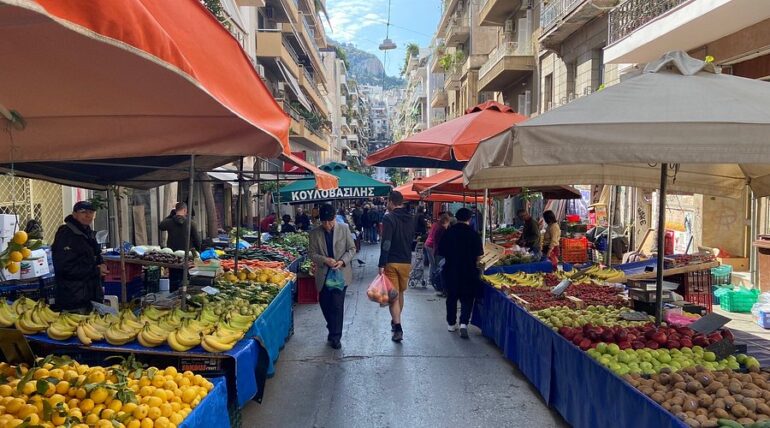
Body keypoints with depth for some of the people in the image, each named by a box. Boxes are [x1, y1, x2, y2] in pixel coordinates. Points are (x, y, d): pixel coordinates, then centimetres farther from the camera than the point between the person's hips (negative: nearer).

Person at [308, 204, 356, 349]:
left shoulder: (344, 229, -2)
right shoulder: (315, 233, 0)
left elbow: (352, 249, 2)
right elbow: (312, 254, 0)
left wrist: (342, 261, -16)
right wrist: (325, 260, -18)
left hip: (341, 273, -2)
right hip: (323, 275, 2)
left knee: (337, 305, -7)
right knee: (325, 305, 12)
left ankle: (335, 337, 4)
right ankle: (333, 330, 36)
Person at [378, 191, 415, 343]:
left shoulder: (389, 218, -13)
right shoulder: (410, 218, 8)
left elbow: (386, 243, -19)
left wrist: (381, 264, -18)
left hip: (392, 262, -6)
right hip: (407, 262, 6)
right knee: (400, 293, 20)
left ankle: (398, 328, -11)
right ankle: (396, 321, 35)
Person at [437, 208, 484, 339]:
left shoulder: (448, 232, -4)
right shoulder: (473, 234, -10)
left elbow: (441, 252, 1)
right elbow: (478, 254, -8)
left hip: (450, 270, 2)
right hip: (469, 271, -2)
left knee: (451, 297, 15)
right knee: (467, 298, 7)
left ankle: (451, 323, 24)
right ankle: (464, 323, -9)